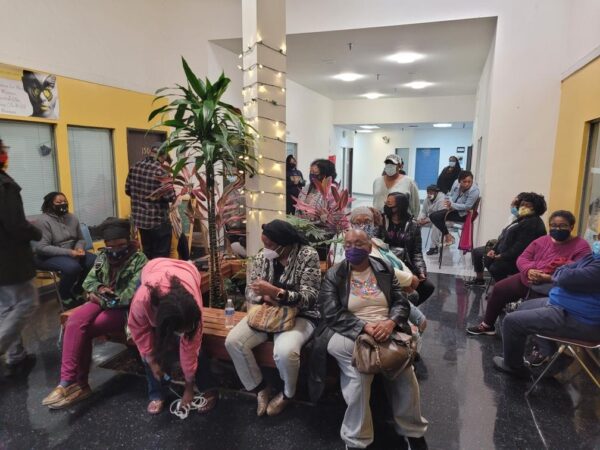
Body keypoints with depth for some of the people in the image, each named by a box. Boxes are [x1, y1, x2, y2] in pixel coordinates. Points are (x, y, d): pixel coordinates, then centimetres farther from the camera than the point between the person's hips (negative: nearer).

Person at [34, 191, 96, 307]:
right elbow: (42, 248, -22)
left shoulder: (72, 218, 6)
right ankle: (65, 296, -6)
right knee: (72, 266, -35)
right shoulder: (44, 221, -14)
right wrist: (68, 252, -29)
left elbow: (80, 239, 14)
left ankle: (77, 290, 5)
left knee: (94, 261, -18)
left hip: (71, 253, 7)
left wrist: (79, 248, -11)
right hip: (49, 256, -6)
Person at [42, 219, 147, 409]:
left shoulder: (139, 259, -12)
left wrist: (103, 299, -11)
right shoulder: (102, 256, 9)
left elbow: (131, 296, -17)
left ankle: (76, 383, -7)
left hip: (124, 308, -6)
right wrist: (99, 288, -9)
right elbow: (88, 281, 13)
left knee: (82, 330, -23)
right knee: (74, 321, -25)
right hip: (101, 300, 6)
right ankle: (71, 382, -20)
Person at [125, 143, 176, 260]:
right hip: (158, 221, -7)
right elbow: (170, 196, -20)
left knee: (147, 253, 19)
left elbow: (127, 190, 11)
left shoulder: (135, 167, 3)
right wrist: (173, 193, 1)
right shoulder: (160, 171, -18)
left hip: (139, 219, 7)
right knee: (161, 255, 4)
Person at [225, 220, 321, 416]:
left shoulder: (308, 255, -16)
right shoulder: (262, 256, -1)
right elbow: (251, 289, 5)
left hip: (300, 315, -5)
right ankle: (260, 388, 7)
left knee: (285, 351, -33)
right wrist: (264, 296, -19)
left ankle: (288, 393, 3)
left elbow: (309, 297, -20)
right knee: (233, 341, -16)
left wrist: (275, 292, -33)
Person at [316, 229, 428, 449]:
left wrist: (390, 322, -17)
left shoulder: (385, 269, 11)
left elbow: (401, 301, 6)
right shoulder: (333, 275, 3)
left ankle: (412, 430, -2)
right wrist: (365, 327, -21)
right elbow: (332, 313, -7)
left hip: (386, 329, 3)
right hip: (349, 332, -2)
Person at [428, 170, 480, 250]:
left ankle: (448, 236, -3)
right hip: (453, 209, 8)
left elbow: (467, 206, -23)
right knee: (433, 216, -1)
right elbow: (450, 195, 7)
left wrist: (452, 205, -25)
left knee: (437, 217, -21)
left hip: (462, 214, -8)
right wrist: (450, 205, -13)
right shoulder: (456, 183, -6)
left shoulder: (475, 190, -24)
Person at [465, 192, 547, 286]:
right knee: (477, 252, 15)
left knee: (495, 267, -37)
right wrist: (494, 249, 1)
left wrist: (501, 256, -22)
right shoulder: (521, 219, 16)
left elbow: (521, 246, -25)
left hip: (516, 258, -11)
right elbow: (505, 236, 15)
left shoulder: (533, 223, -17)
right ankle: (479, 279, 27)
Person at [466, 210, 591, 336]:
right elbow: (522, 259, 8)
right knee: (499, 289, 3)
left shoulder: (581, 247, -8)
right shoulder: (542, 240, 10)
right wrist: (529, 270, -16)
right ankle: (487, 325, 19)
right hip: (527, 279, 7)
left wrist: (547, 278, -30)